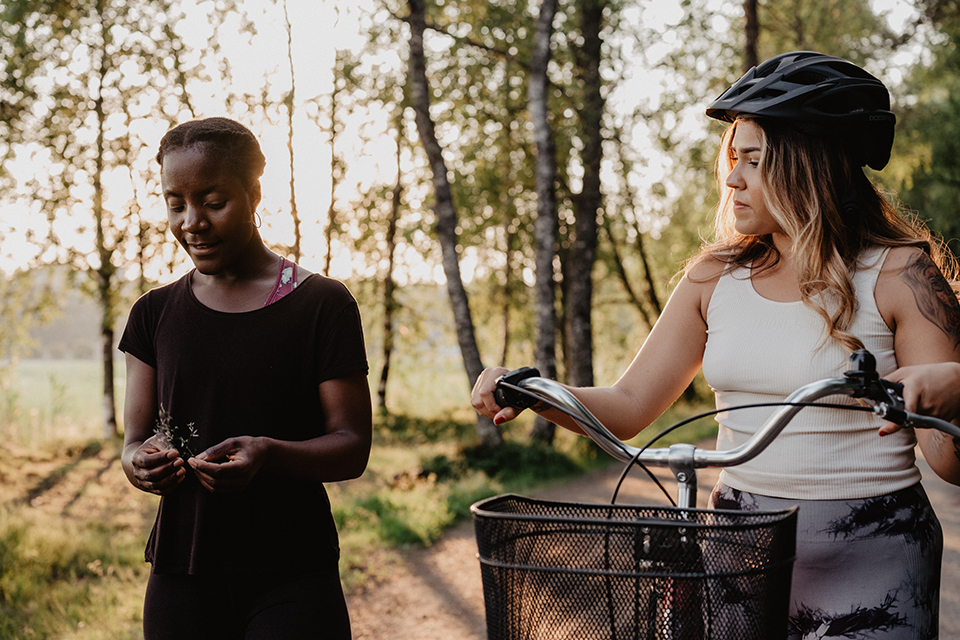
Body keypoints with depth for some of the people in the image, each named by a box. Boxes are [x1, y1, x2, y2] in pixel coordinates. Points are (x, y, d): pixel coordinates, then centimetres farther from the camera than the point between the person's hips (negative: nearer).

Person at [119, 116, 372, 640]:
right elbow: (134, 438, 8)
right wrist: (141, 462, -16)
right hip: (181, 578, 3)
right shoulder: (155, 314, 9)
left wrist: (268, 454, -25)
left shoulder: (321, 305, -3)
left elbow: (352, 446, -6)